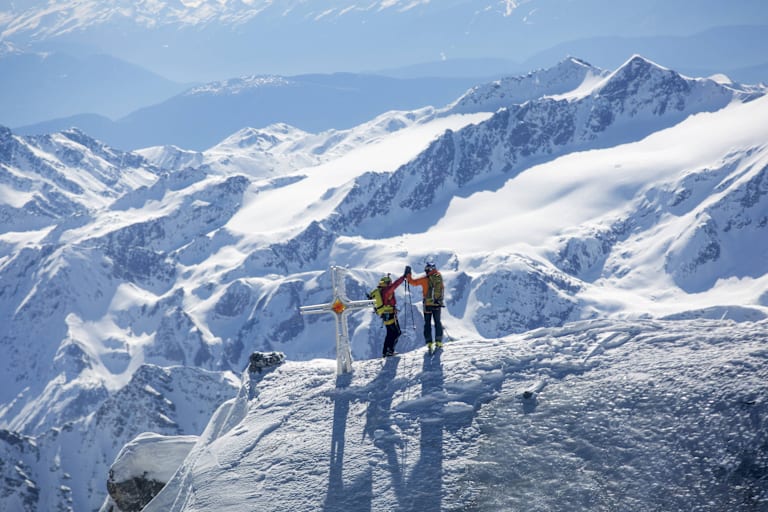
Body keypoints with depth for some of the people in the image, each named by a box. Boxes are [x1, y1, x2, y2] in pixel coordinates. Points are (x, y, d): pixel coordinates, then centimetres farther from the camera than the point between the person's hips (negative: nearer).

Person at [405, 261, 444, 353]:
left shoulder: (425, 279, -11)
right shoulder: (439, 276, -2)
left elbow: (413, 282, -3)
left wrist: (408, 275, 9)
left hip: (427, 304, -2)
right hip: (437, 304, 2)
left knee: (427, 324, 6)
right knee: (437, 322, 14)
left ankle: (429, 343, -2)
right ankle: (438, 342, 11)